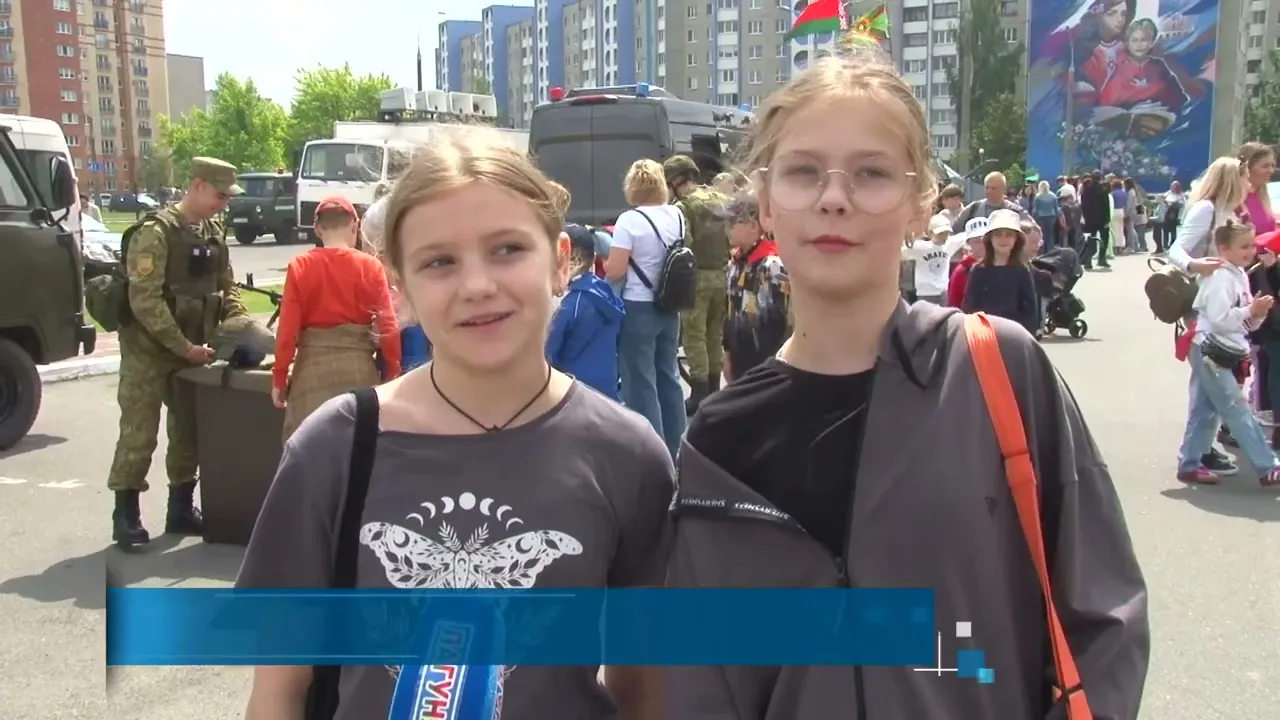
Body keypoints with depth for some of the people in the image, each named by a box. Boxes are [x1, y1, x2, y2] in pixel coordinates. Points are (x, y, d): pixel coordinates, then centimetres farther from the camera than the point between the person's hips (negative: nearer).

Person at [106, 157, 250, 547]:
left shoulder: (212, 232, 6)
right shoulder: (156, 231, -16)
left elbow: (225, 286, 12)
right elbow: (144, 302, -22)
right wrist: (184, 347, -22)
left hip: (192, 349, 7)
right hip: (149, 349, -7)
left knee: (189, 430, 11)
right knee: (139, 434, -3)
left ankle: (181, 509, 23)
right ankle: (125, 515, 8)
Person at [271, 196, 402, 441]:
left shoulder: (299, 267, -1)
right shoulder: (370, 266, -2)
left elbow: (288, 327, -3)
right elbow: (388, 325, -3)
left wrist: (279, 378, 4)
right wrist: (393, 374, 5)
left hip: (312, 367, 0)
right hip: (357, 366, 0)